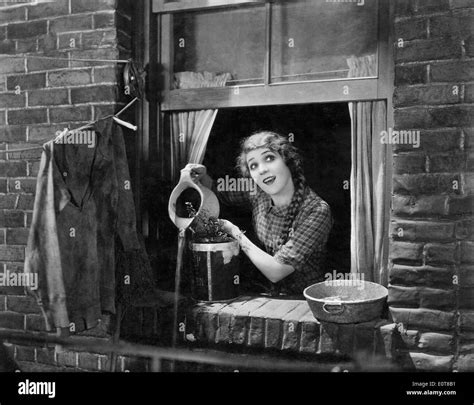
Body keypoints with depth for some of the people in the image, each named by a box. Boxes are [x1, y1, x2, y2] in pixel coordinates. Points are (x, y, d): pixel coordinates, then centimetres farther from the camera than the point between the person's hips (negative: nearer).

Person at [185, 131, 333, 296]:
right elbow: (219, 193, 16)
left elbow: (275, 272, -24)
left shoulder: (317, 211, -22)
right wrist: (203, 177, -6)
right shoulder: (259, 196, -5)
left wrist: (235, 232, -15)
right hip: (272, 294, 5)